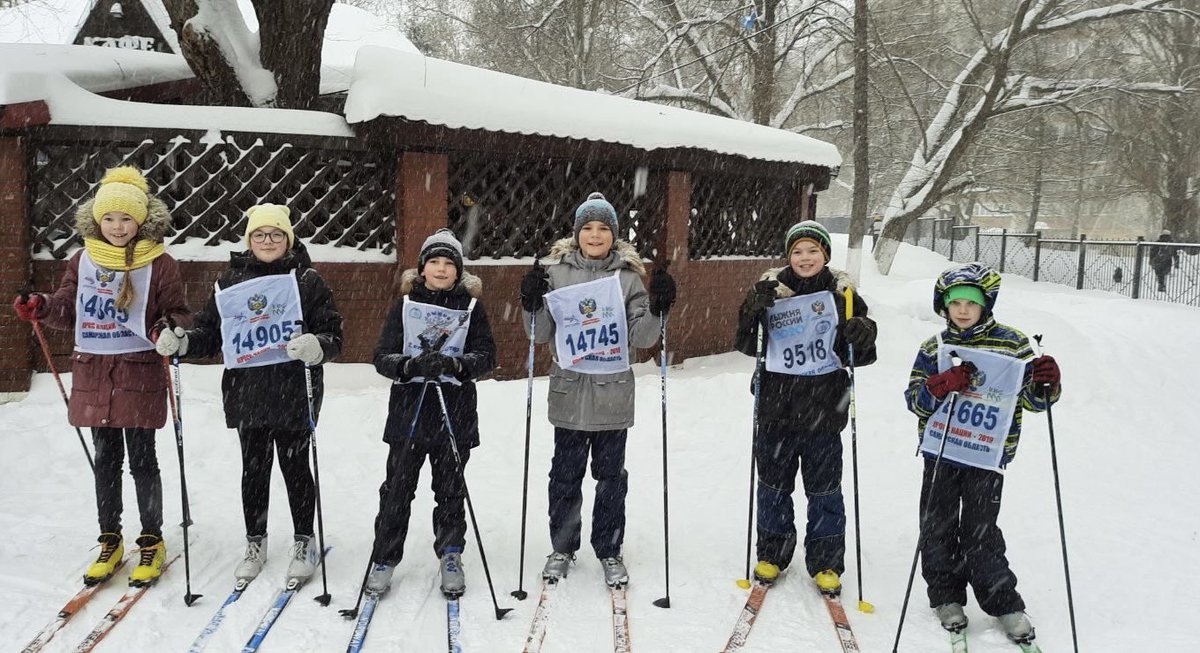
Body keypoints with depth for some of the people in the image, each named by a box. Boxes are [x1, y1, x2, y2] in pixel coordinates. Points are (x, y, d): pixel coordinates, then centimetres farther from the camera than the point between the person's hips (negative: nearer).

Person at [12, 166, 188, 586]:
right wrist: (40, 307, -6)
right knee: (106, 460, 13)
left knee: (142, 460, 4)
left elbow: (177, 314, -1)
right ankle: (110, 541, 27)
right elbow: (69, 311, 13)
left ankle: (152, 542, 18)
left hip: (140, 374, -4)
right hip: (93, 374, 4)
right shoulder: (82, 261, 7)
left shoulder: (159, 264, -5)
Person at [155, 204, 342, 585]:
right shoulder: (231, 281, 8)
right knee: (254, 468, 13)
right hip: (246, 394, 3)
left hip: (293, 393, -3)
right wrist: (182, 343, -8)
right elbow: (211, 332, 11)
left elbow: (333, 335, -5)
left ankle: (304, 542, 25)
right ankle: (255, 542, 30)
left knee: (294, 467, 7)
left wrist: (317, 347, -27)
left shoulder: (307, 281, -2)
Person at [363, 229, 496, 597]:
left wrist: (455, 365, -23)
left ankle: (450, 557, 25)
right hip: (409, 409, 0)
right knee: (397, 489, 4)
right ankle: (384, 559, 19)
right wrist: (411, 365, -22)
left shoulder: (471, 306, 5)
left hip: (455, 412, 0)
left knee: (450, 490, 9)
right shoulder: (405, 305, 5)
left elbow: (486, 355, -3)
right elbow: (382, 357, -1)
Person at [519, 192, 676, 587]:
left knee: (610, 475, 9)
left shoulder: (628, 276, 2)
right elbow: (541, 335, 3)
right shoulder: (558, 272, 3)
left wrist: (657, 309, -17)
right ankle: (562, 548, 27)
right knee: (565, 474, 10)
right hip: (569, 394, 0)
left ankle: (609, 551, 24)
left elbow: (641, 338, -1)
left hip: (613, 395, 0)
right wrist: (532, 305, -13)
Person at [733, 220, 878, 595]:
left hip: (823, 410, 0)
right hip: (777, 408, 1)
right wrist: (752, 311, -21)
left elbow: (860, 354, 3)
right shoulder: (772, 289, -1)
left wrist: (862, 336, -20)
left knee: (824, 490, 9)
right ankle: (772, 553, 30)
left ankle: (826, 563, 24)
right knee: (773, 486, 13)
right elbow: (747, 344, -3)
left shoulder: (841, 293, 0)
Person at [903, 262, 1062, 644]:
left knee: (980, 533, -1)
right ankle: (946, 597, 23)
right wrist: (939, 386, -22)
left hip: (987, 457, -2)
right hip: (940, 453, 2)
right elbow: (914, 398, -2)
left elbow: (1031, 399, 4)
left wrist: (1045, 386, -18)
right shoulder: (935, 348, 4)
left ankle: (1004, 604, 16)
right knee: (937, 528, 7)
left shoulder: (1012, 344, -1)